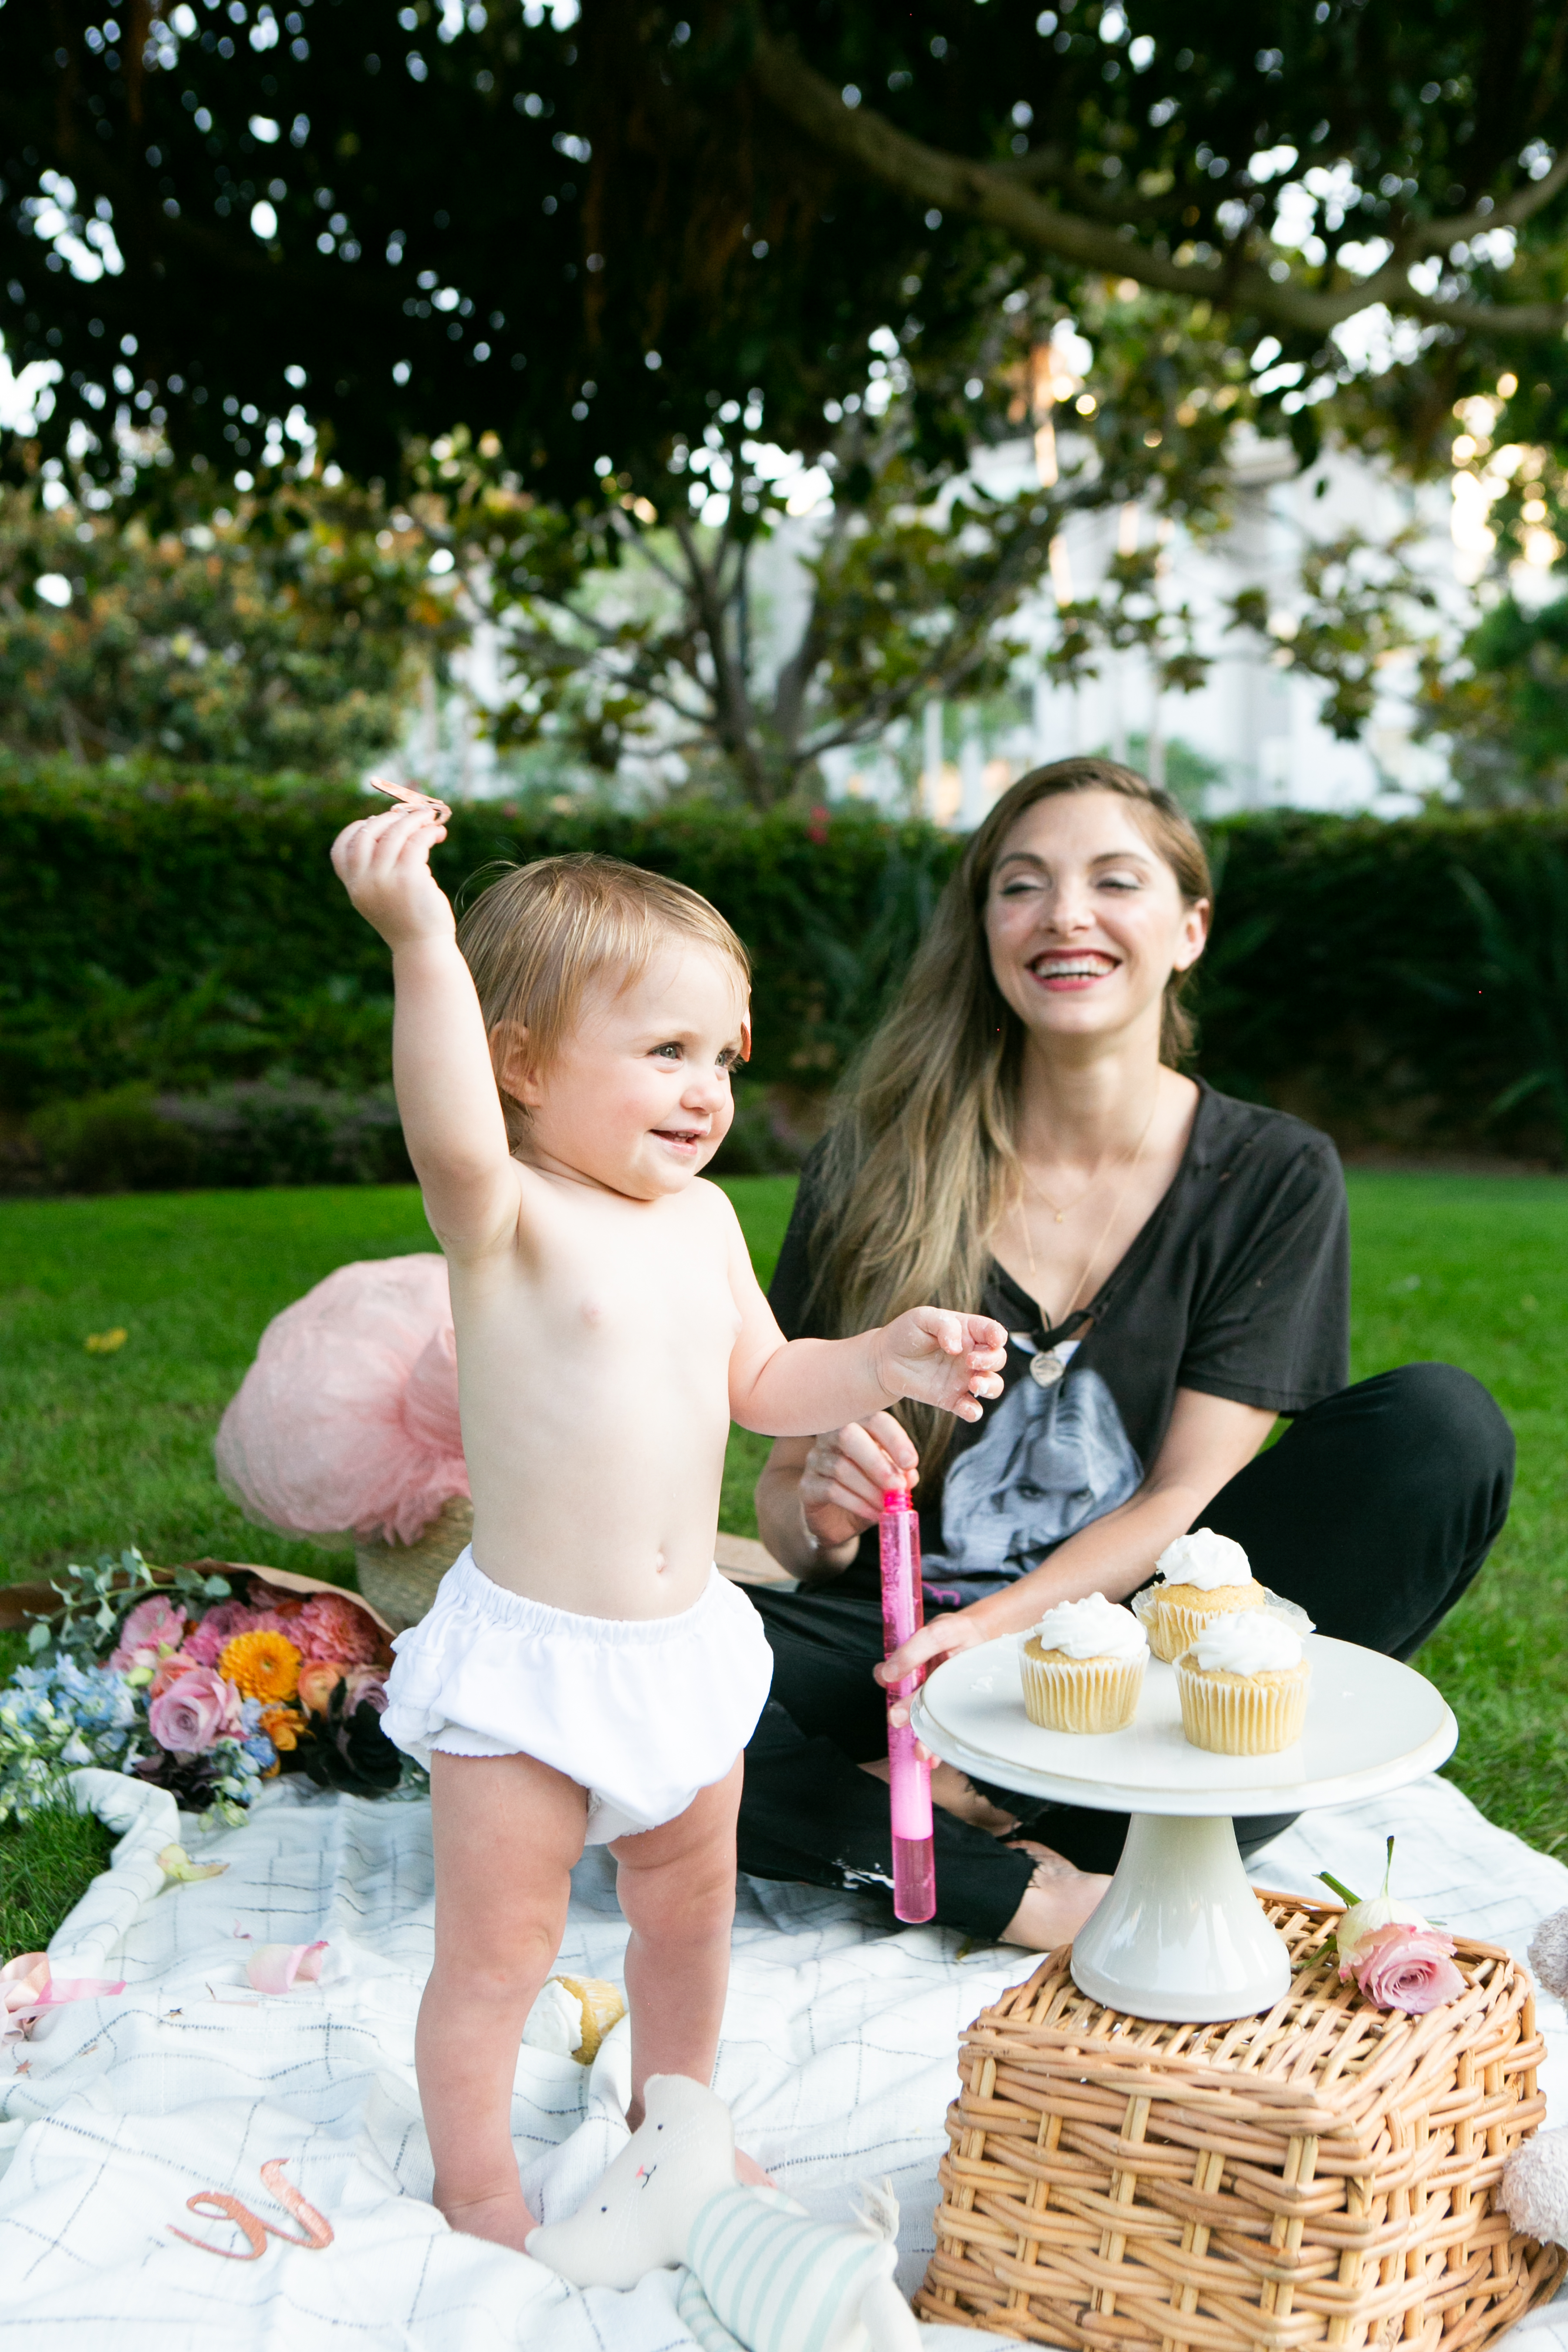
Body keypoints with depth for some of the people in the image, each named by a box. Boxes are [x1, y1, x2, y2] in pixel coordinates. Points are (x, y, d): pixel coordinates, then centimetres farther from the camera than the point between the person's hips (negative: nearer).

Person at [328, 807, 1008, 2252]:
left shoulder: (703, 1220, 3)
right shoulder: (509, 1218, -19)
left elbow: (760, 1383, 13)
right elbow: (452, 1137, -43)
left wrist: (890, 1362, -4)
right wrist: (422, 940, -54)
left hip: (687, 1645, 7)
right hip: (525, 1661, -6)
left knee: (691, 1908, 24)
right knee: (497, 1946, 9)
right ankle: (478, 2188, 32)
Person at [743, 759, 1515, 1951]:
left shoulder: (1275, 1174, -1)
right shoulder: (880, 1163, -1)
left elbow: (1186, 1497, -7)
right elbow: (786, 1483, 1)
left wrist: (1003, 1623, -24)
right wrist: (823, 1513, -24)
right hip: (909, 1647, 0)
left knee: (1444, 1424, -23)